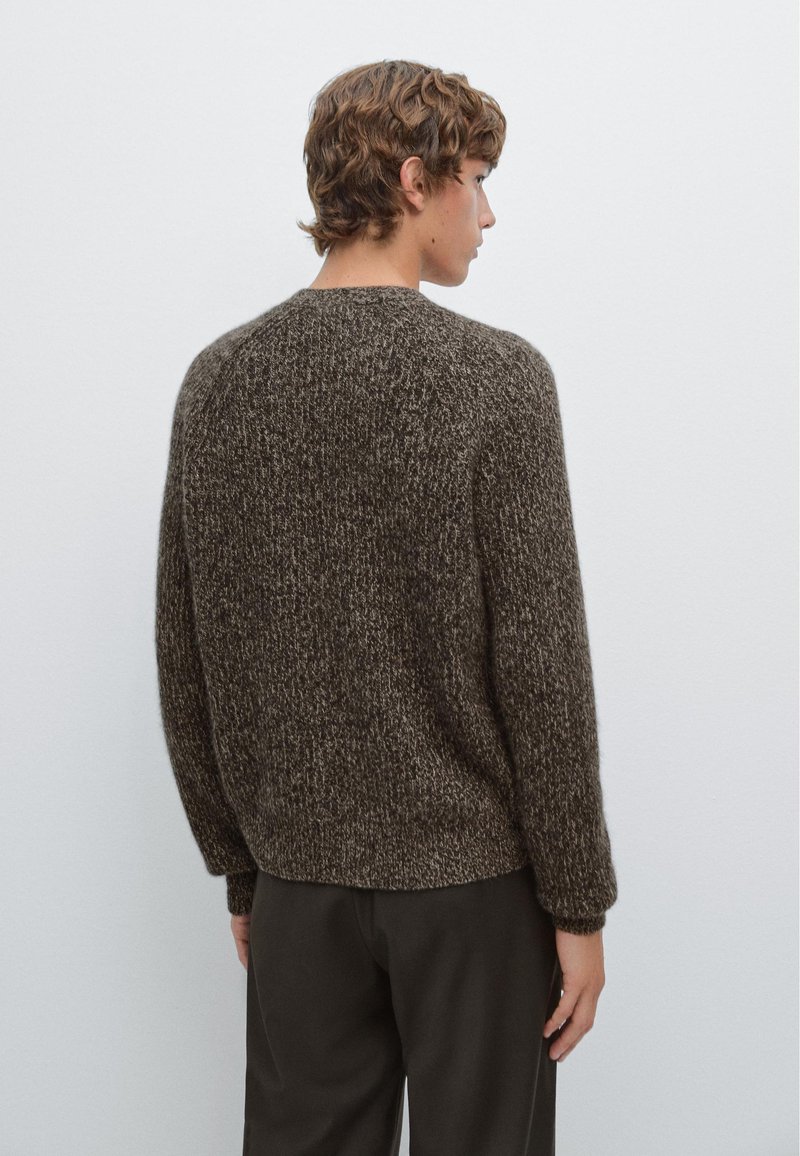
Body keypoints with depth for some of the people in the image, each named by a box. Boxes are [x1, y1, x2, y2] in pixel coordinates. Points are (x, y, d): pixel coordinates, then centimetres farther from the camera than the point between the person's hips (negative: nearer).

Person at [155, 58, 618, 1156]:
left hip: (299, 876, 4)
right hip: (475, 873, -4)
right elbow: (540, 662, -14)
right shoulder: (496, 377, -12)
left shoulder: (218, 380, 1)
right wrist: (579, 902, -5)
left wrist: (238, 867, 13)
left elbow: (184, 665, 4)